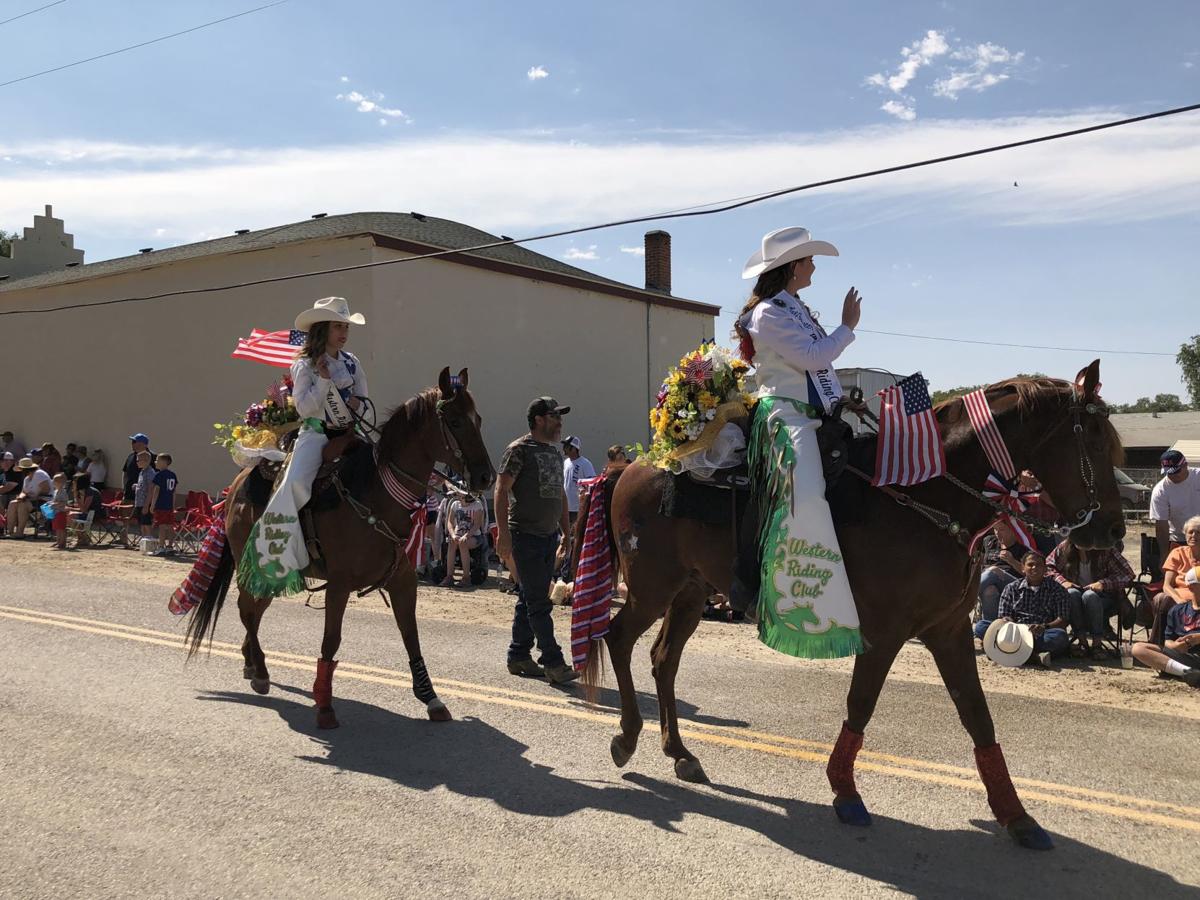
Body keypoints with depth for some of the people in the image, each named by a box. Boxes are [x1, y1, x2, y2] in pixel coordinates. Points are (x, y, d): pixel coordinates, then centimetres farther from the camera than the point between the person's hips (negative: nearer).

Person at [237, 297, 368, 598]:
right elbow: (304, 408, -13)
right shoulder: (304, 366, -4)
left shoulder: (351, 362, 10)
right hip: (316, 434, -5)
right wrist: (324, 380, -17)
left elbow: (362, 398, 15)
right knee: (295, 482, -28)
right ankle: (282, 555, -21)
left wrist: (355, 403, -7)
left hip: (349, 433, 5)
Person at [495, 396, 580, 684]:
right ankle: (553, 663, -4)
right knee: (538, 602, -6)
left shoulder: (556, 451, 15)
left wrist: (567, 532, 19)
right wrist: (504, 533, -21)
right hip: (525, 536, -8)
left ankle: (519, 656, 22)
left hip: (549, 535, 8)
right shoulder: (519, 449, -9)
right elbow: (501, 491, -14)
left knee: (530, 598, 13)